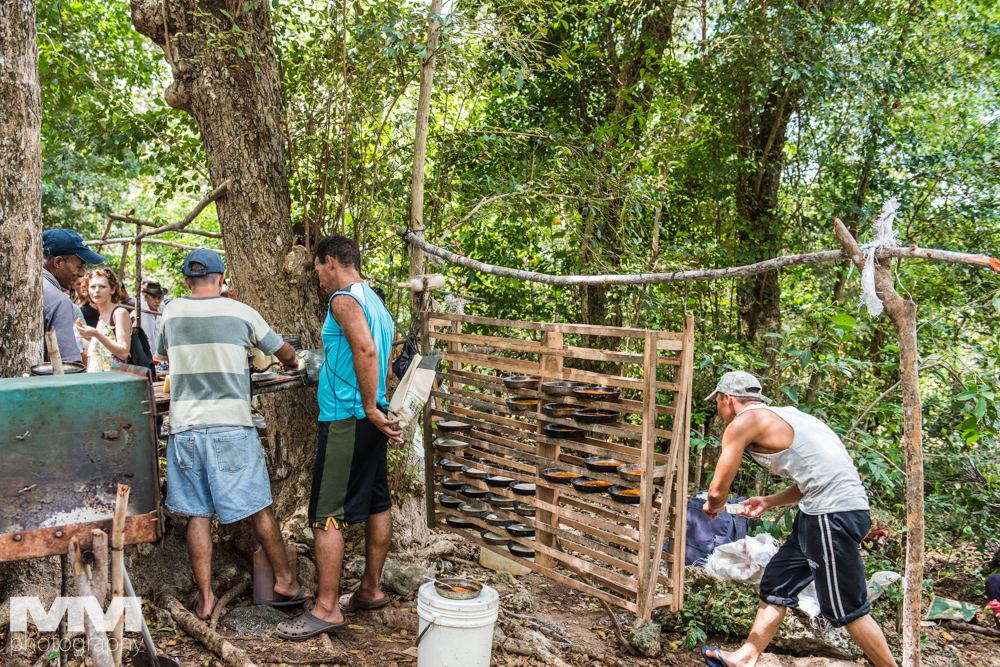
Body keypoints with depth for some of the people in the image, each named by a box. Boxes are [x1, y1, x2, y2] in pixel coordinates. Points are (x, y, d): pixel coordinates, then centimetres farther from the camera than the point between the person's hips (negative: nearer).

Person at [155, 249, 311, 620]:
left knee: (197, 514, 9)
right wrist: (292, 363, 36)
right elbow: (284, 353, 12)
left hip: (185, 426, 3)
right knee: (258, 508, 7)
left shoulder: (172, 312, 6)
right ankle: (284, 582, 19)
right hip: (231, 425, -2)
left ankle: (204, 599, 14)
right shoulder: (240, 313, 0)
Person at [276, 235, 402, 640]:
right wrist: (377, 410, 18)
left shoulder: (344, 299, -13)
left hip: (345, 419, -10)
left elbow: (366, 350, -28)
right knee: (376, 503, 14)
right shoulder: (376, 303, 18)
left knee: (326, 515, -4)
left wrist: (370, 408, -23)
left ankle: (327, 609, 3)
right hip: (370, 417, 10)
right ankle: (370, 590, 26)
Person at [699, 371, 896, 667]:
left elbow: (718, 489, -5)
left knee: (845, 608, 2)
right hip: (820, 512, 10)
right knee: (777, 582, 16)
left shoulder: (743, 422, -8)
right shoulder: (779, 417, 19)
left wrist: (713, 507, 17)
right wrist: (771, 501, 22)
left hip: (833, 514, -10)